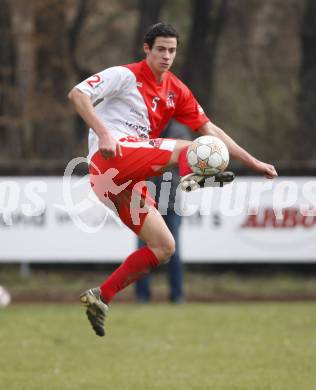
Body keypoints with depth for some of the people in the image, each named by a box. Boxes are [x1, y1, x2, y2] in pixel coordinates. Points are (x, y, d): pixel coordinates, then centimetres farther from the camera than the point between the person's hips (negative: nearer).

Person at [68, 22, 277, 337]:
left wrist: (253, 163, 15)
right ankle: (193, 177, -57)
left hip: (127, 180, 8)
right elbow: (77, 94, -10)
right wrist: (103, 133, -23)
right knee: (190, 150, -22)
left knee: (164, 247, 2)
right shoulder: (126, 75, -1)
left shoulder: (177, 92, 19)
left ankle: (100, 298, 2)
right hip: (112, 155, -8)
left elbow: (210, 130, 21)